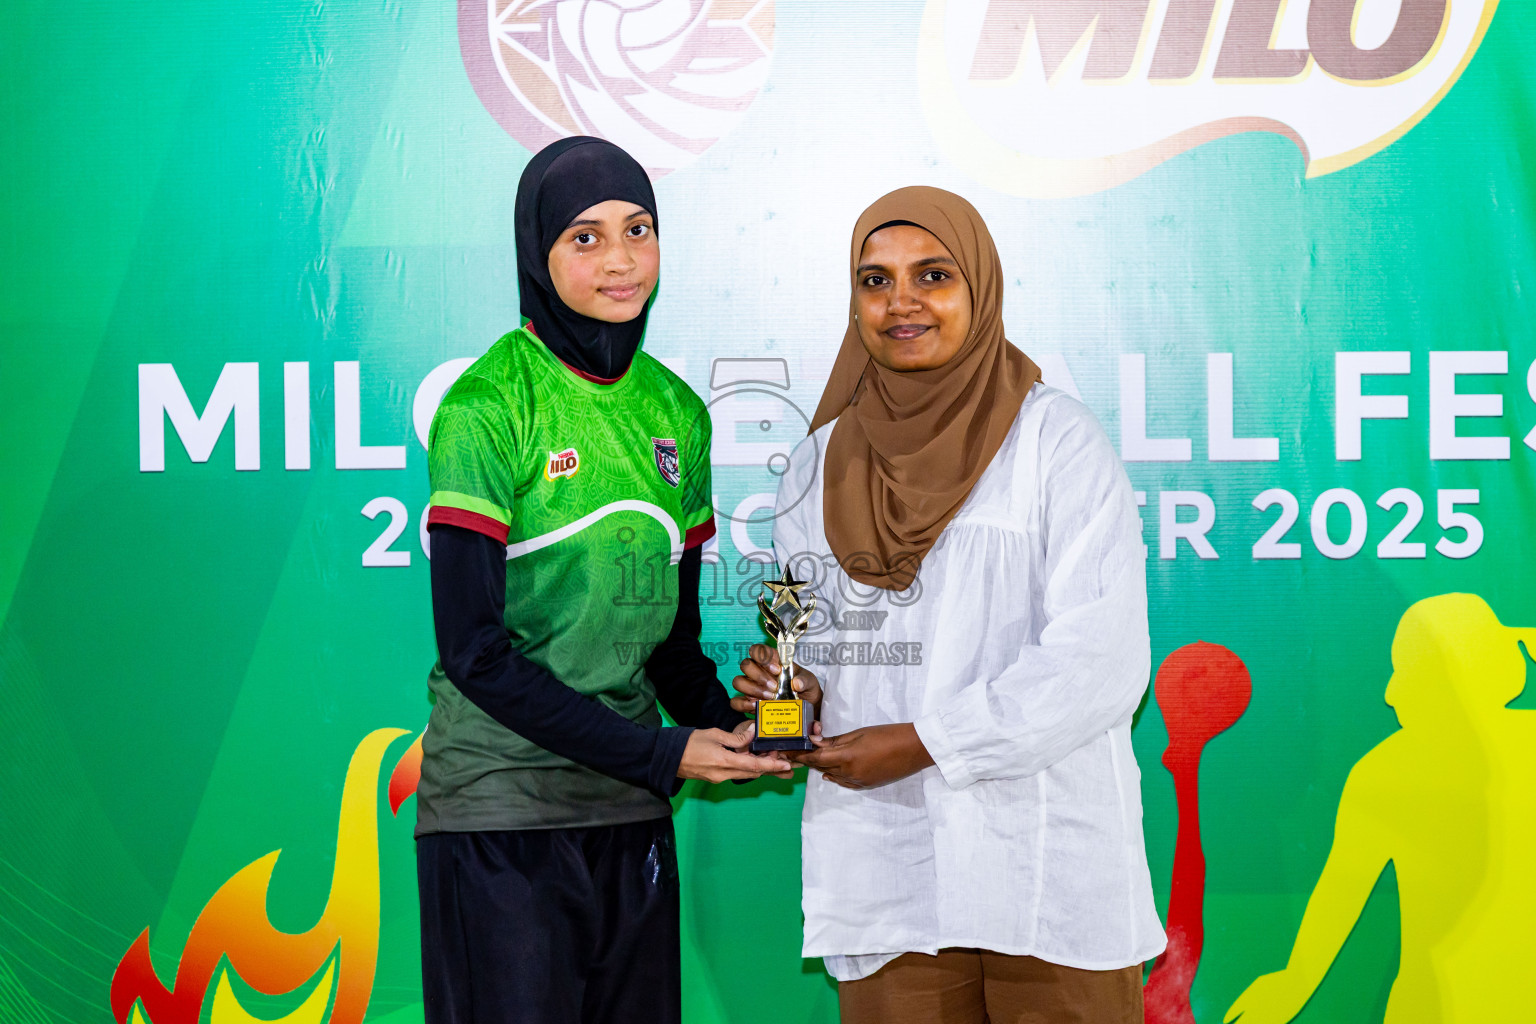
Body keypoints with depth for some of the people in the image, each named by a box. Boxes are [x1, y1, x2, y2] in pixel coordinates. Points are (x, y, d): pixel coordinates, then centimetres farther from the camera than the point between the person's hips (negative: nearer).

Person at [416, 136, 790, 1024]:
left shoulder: (675, 410, 8)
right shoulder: (486, 407, -10)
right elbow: (474, 650, -15)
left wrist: (724, 729, -6)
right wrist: (659, 755, -15)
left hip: (632, 808, 6)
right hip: (501, 813, -5)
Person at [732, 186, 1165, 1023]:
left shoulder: (1056, 441, -3)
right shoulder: (821, 465, 10)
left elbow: (1101, 660, -11)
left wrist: (919, 742, -13)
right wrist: (794, 692, -4)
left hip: (1047, 865, -3)